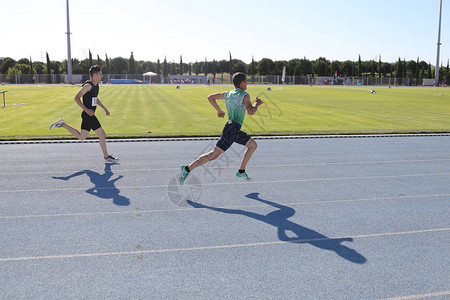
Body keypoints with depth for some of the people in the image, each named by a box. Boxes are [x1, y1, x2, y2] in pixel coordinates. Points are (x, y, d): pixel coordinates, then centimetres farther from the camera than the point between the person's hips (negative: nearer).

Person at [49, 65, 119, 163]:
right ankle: (106, 156, 6)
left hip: (89, 115, 10)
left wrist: (105, 108, 23)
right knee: (102, 134, -5)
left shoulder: (96, 85, 13)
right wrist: (87, 110, -24)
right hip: (88, 115, -10)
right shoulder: (88, 86, -15)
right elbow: (77, 98, -19)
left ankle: (62, 124, 22)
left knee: (81, 137, 16)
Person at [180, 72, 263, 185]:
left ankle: (241, 171, 20)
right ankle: (187, 169, -10)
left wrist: (219, 110, 24)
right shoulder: (244, 95, -9)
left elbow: (210, 97, 17)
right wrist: (257, 104, -2)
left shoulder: (227, 94, 13)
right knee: (214, 155, -8)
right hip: (232, 130, -9)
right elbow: (250, 111, -21)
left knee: (253, 145, 19)